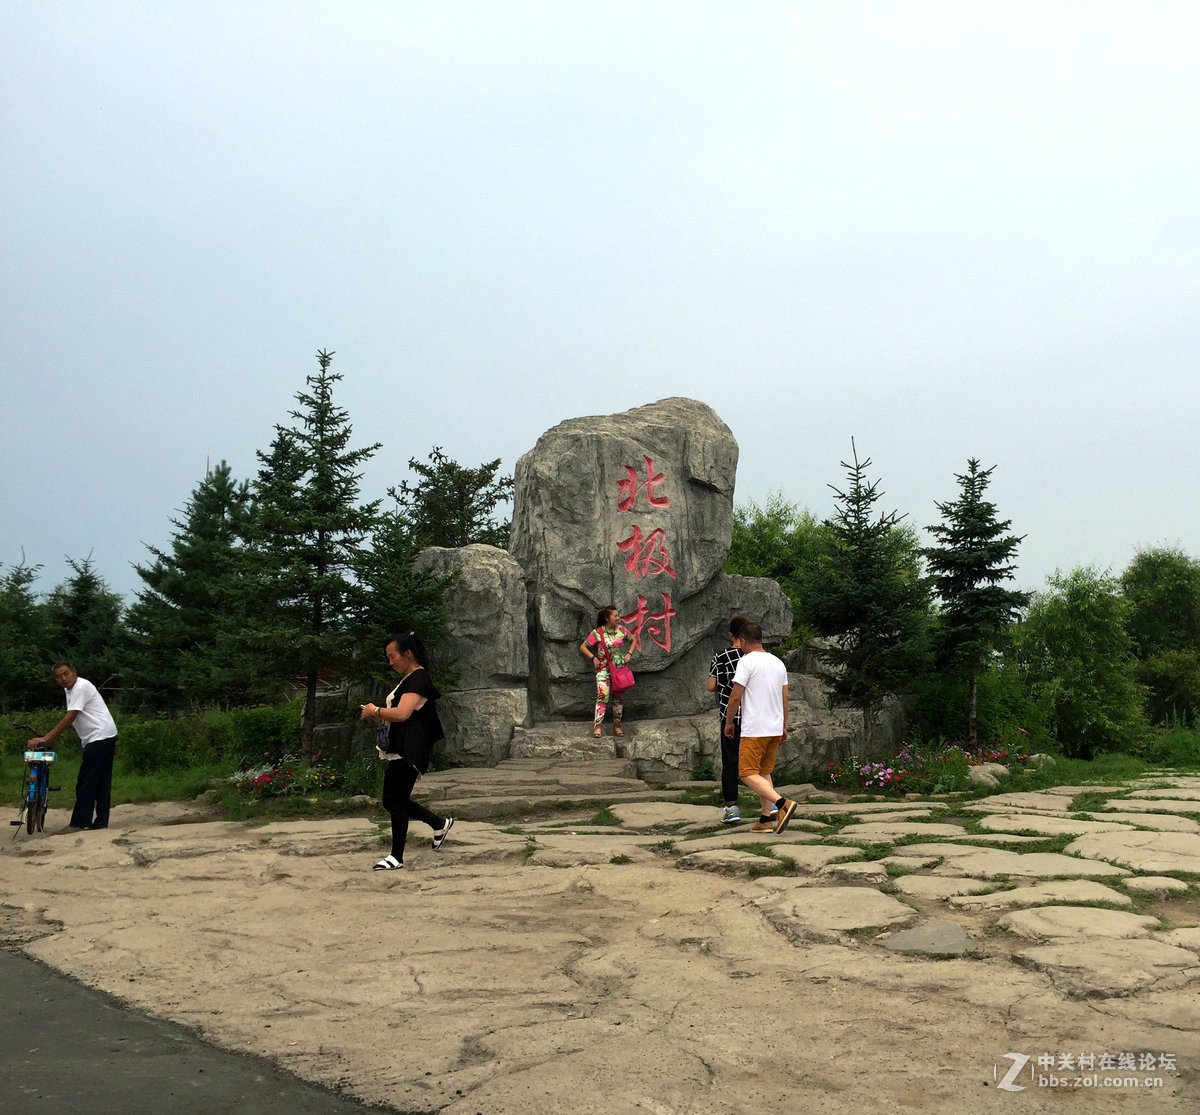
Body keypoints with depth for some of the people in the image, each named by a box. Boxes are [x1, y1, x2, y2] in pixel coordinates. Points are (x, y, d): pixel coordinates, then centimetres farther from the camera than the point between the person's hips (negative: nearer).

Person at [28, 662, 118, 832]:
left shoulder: (81, 687, -14)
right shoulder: (70, 689, 18)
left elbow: (69, 718, -20)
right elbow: (72, 721, 20)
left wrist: (45, 738, -22)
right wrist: (46, 737, 12)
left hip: (101, 736, -10)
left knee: (86, 782, -9)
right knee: (101, 783, 10)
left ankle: (78, 824, -6)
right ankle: (101, 823, 12)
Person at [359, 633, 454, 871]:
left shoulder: (418, 679, -14)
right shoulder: (408, 679, 19)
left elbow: (402, 713, -25)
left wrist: (375, 711, -10)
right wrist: (379, 717, 9)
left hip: (409, 751, -11)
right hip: (399, 750, 11)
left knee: (396, 802, -5)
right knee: (393, 802, 12)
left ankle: (396, 857, 5)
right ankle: (440, 824, 24)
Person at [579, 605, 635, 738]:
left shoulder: (622, 630, -1)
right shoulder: (598, 633, -9)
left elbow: (633, 640, 17)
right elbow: (583, 647, -3)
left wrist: (629, 654, 4)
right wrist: (593, 658, -12)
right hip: (604, 668, -3)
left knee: (618, 697, 8)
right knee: (602, 696, -13)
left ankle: (617, 726, 17)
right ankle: (597, 726, -10)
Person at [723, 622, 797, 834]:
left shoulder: (747, 661, -10)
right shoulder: (778, 663, 12)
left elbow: (735, 697, -13)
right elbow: (785, 699, 16)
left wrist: (729, 722, 0)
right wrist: (784, 727, 23)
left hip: (754, 729, -8)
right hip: (775, 727, 8)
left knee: (748, 773, -4)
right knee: (764, 772, 15)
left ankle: (783, 803, -21)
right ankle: (765, 820, 13)